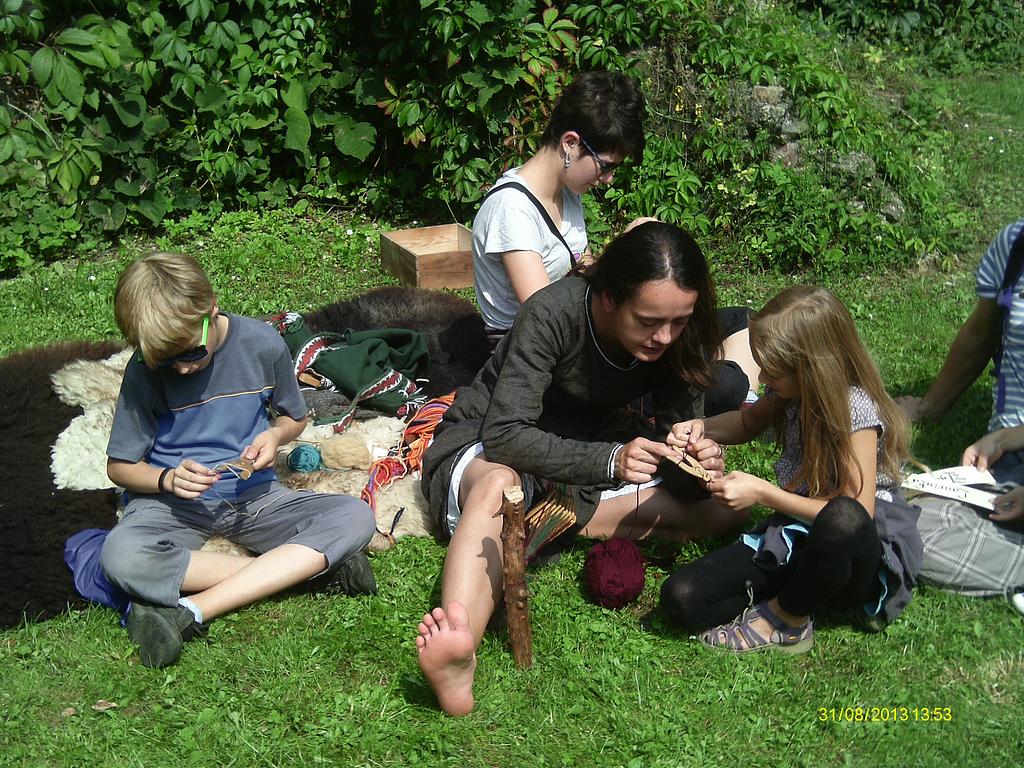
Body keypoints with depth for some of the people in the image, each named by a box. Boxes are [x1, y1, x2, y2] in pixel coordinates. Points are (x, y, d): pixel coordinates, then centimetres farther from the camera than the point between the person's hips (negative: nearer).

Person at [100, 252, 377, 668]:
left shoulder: (263, 344, -7)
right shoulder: (145, 370, -10)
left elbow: (294, 416, 11)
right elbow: (120, 466, -1)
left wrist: (275, 435, -13)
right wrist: (167, 478, -22)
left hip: (252, 493, 2)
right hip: (174, 501, -2)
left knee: (355, 518, -24)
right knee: (122, 556, -37)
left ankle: (192, 611, -30)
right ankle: (307, 565, -27)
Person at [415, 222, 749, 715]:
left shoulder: (678, 339, -13)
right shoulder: (554, 313, -28)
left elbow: (677, 434, -7)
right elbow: (506, 435, -32)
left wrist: (698, 463, -32)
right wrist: (609, 460, -46)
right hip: (488, 449, -5)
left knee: (727, 511, -13)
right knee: (499, 485, -43)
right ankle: (457, 662, -64)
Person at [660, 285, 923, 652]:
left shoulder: (856, 411, -20)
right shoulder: (792, 392, 0)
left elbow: (854, 514, -22)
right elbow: (749, 422, 22)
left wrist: (761, 492, -21)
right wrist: (703, 428, 0)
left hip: (864, 555, -5)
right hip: (796, 534, 6)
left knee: (843, 519, -44)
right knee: (680, 597, -14)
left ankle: (785, 619, -16)